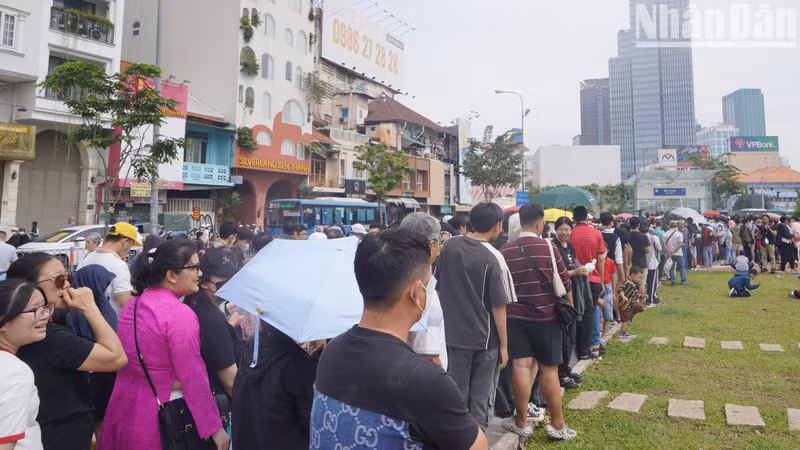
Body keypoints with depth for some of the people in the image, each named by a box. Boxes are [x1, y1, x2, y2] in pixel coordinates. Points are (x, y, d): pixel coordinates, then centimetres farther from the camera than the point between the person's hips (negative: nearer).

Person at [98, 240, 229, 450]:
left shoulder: (131, 305, 3)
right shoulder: (180, 314, -23)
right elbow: (193, 377, -23)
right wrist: (214, 427, -17)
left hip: (123, 407, 7)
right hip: (160, 419, -7)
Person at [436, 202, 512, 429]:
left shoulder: (450, 245, -2)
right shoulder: (493, 258, -16)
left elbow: (439, 284, 8)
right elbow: (498, 307, -15)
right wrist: (504, 345, -6)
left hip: (454, 333, 4)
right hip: (485, 337, -4)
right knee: (480, 397, 11)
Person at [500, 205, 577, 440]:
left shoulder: (505, 251, -3)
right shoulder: (548, 247, -9)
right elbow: (565, 284, -3)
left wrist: (505, 312, 19)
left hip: (515, 317, 1)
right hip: (546, 317, -1)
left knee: (521, 365, 4)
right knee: (549, 369, 8)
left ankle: (522, 422, 14)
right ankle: (558, 424, 18)